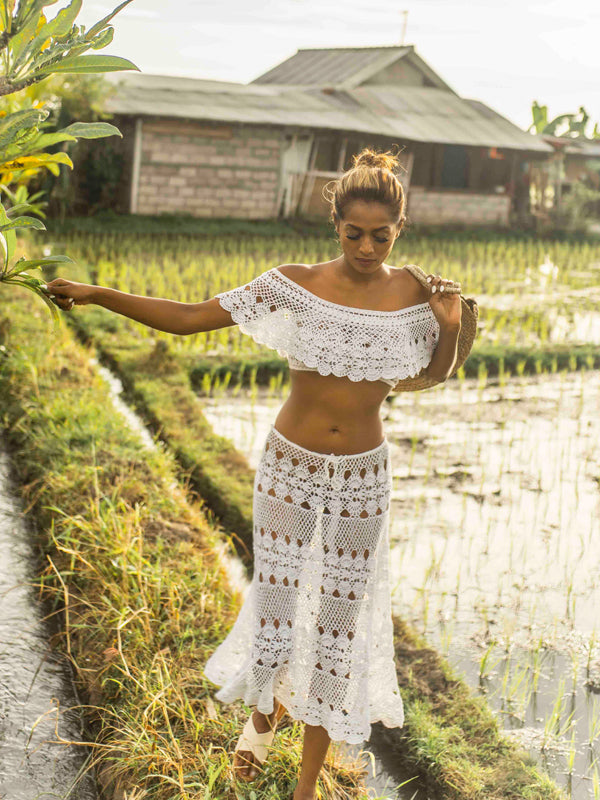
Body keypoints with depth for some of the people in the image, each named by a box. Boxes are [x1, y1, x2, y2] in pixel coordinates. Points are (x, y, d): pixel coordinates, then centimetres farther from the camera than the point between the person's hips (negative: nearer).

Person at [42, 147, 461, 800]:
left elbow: (435, 373, 12)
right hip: (290, 468, -1)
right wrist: (98, 294, -18)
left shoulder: (412, 294, -5)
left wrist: (449, 328, -9)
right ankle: (264, 711, 39)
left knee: (338, 622, 8)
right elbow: (189, 317, -11)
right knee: (275, 617, 0)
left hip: (361, 478, 1)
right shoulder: (296, 285, -11)